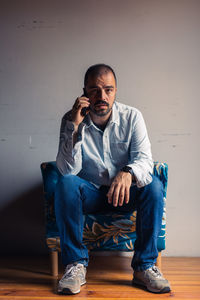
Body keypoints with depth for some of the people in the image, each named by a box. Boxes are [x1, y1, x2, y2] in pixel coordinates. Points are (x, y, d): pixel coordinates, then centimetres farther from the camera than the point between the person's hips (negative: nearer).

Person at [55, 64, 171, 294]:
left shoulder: (131, 117, -7)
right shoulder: (71, 120, -9)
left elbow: (144, 158, -18)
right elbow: (67, 170, -18)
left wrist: (128, 173, -42)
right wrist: (74, 126, -29)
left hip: (124, 193, 1)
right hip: (89, 193, 0)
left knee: (153, 185, -28)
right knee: (65, 184, -31)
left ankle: (145, 265, -18)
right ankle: (76, 264, -22)